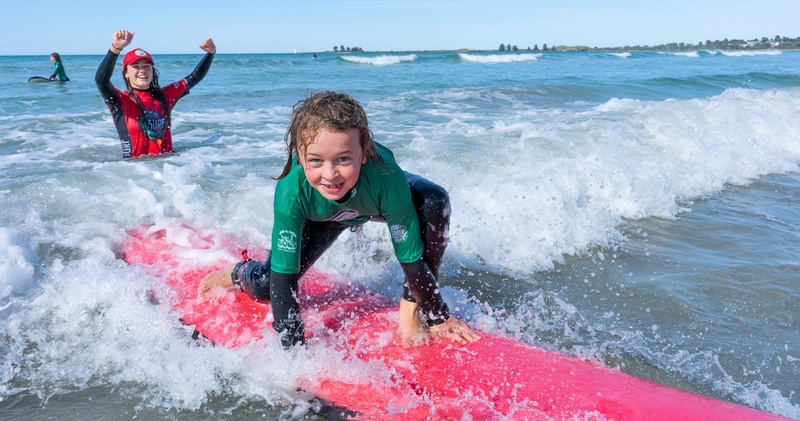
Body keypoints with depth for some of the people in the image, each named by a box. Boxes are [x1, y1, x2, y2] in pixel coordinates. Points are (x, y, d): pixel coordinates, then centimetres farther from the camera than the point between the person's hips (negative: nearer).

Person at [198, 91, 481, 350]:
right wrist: (295, 351, -36)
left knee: (434, 202, -32)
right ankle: (238, 273, 32)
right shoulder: (291, 191, -41)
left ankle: (412, 305, -13)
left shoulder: (386, 177, -44)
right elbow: (283, 278, -35)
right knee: (264, 287, -9)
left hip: (376, 202, 0)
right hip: (320, 216, 1)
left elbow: (412, 258, -33)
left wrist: (439, 317, -26)